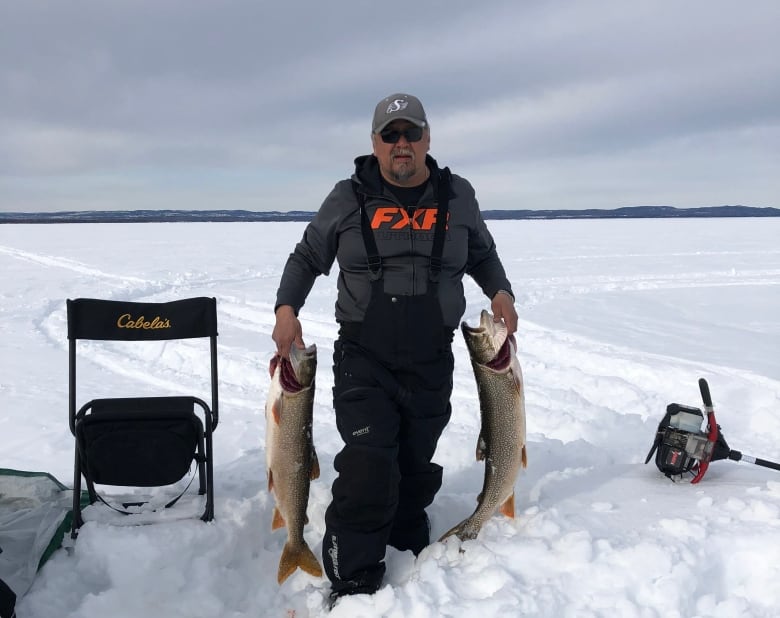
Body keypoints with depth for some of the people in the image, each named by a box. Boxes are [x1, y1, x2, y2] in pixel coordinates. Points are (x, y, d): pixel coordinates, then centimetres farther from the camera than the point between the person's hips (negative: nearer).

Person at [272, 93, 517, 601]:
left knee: (418, 465, 12)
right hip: (363, 361, -2)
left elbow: (482, 254, 21)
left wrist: (500, 292, 4)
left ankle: (411, 544, 35)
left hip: (432, 363, 2)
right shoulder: (348, 198, 2)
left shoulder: (457, 196, 6)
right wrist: (286, 308, -3)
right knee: (368, 469, -12)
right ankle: (353, 582, 2)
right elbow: (306, 257, 12)